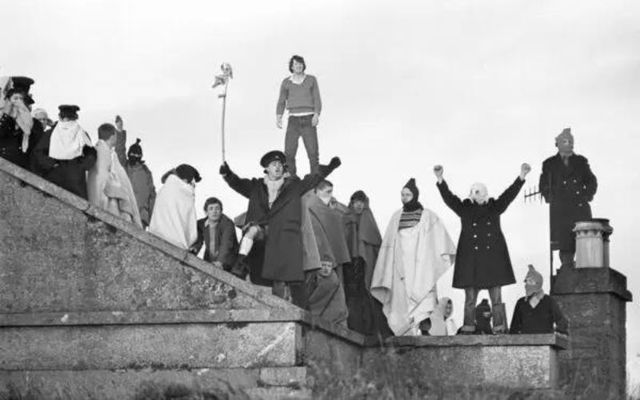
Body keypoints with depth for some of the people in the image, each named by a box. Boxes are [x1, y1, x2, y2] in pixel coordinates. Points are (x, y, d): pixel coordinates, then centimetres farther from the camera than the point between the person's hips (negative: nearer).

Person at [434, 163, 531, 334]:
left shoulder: (494, 208, 11)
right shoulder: (464, 209, 7)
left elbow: (509, 195, 3)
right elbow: (449, 198, -5)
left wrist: (521, 177, -10)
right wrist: (440, 180, -20)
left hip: (493, 259, 1)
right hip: (470, 260, -1)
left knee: (497, 299, 0)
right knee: (470, 299, -1)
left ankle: (500, 329, 0)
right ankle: (467, 330, -2)